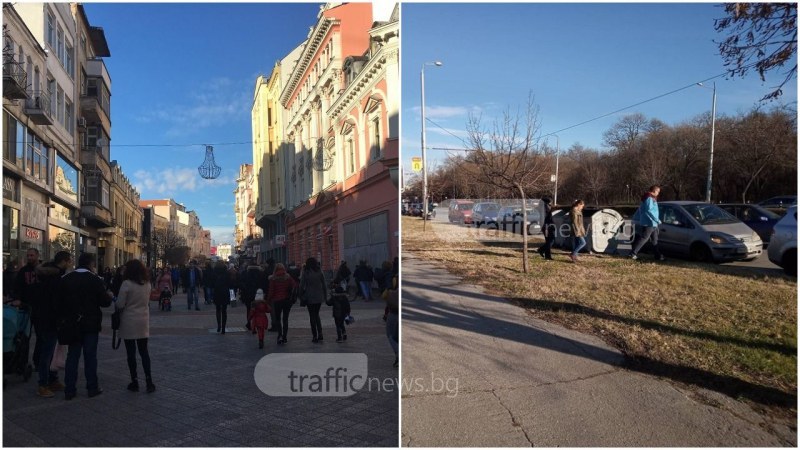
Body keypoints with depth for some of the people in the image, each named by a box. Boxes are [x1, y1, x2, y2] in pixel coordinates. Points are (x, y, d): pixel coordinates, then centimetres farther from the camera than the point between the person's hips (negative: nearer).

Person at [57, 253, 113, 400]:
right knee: (90, 356, 5)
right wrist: (109, 296, 9)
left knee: (72, 356, 10)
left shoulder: (65, 279, 0)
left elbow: (59, 301, 3)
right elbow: (105, 302, -12)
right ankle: (92, 388, 12)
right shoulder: (95, 279, -13)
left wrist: (64, 318, 13)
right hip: (90, 324, -3)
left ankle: (69, 390, 12)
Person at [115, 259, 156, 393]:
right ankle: (149, 380, 5)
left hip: (129, 323, -4)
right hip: (143, 322, 5)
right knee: (144, 351, 10)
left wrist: (114, 299, 7)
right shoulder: (147, 284, 3)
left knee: (131, 352, 5)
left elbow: (120, 305, -12)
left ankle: (134, 381, 10)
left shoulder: (126, 284, -14)